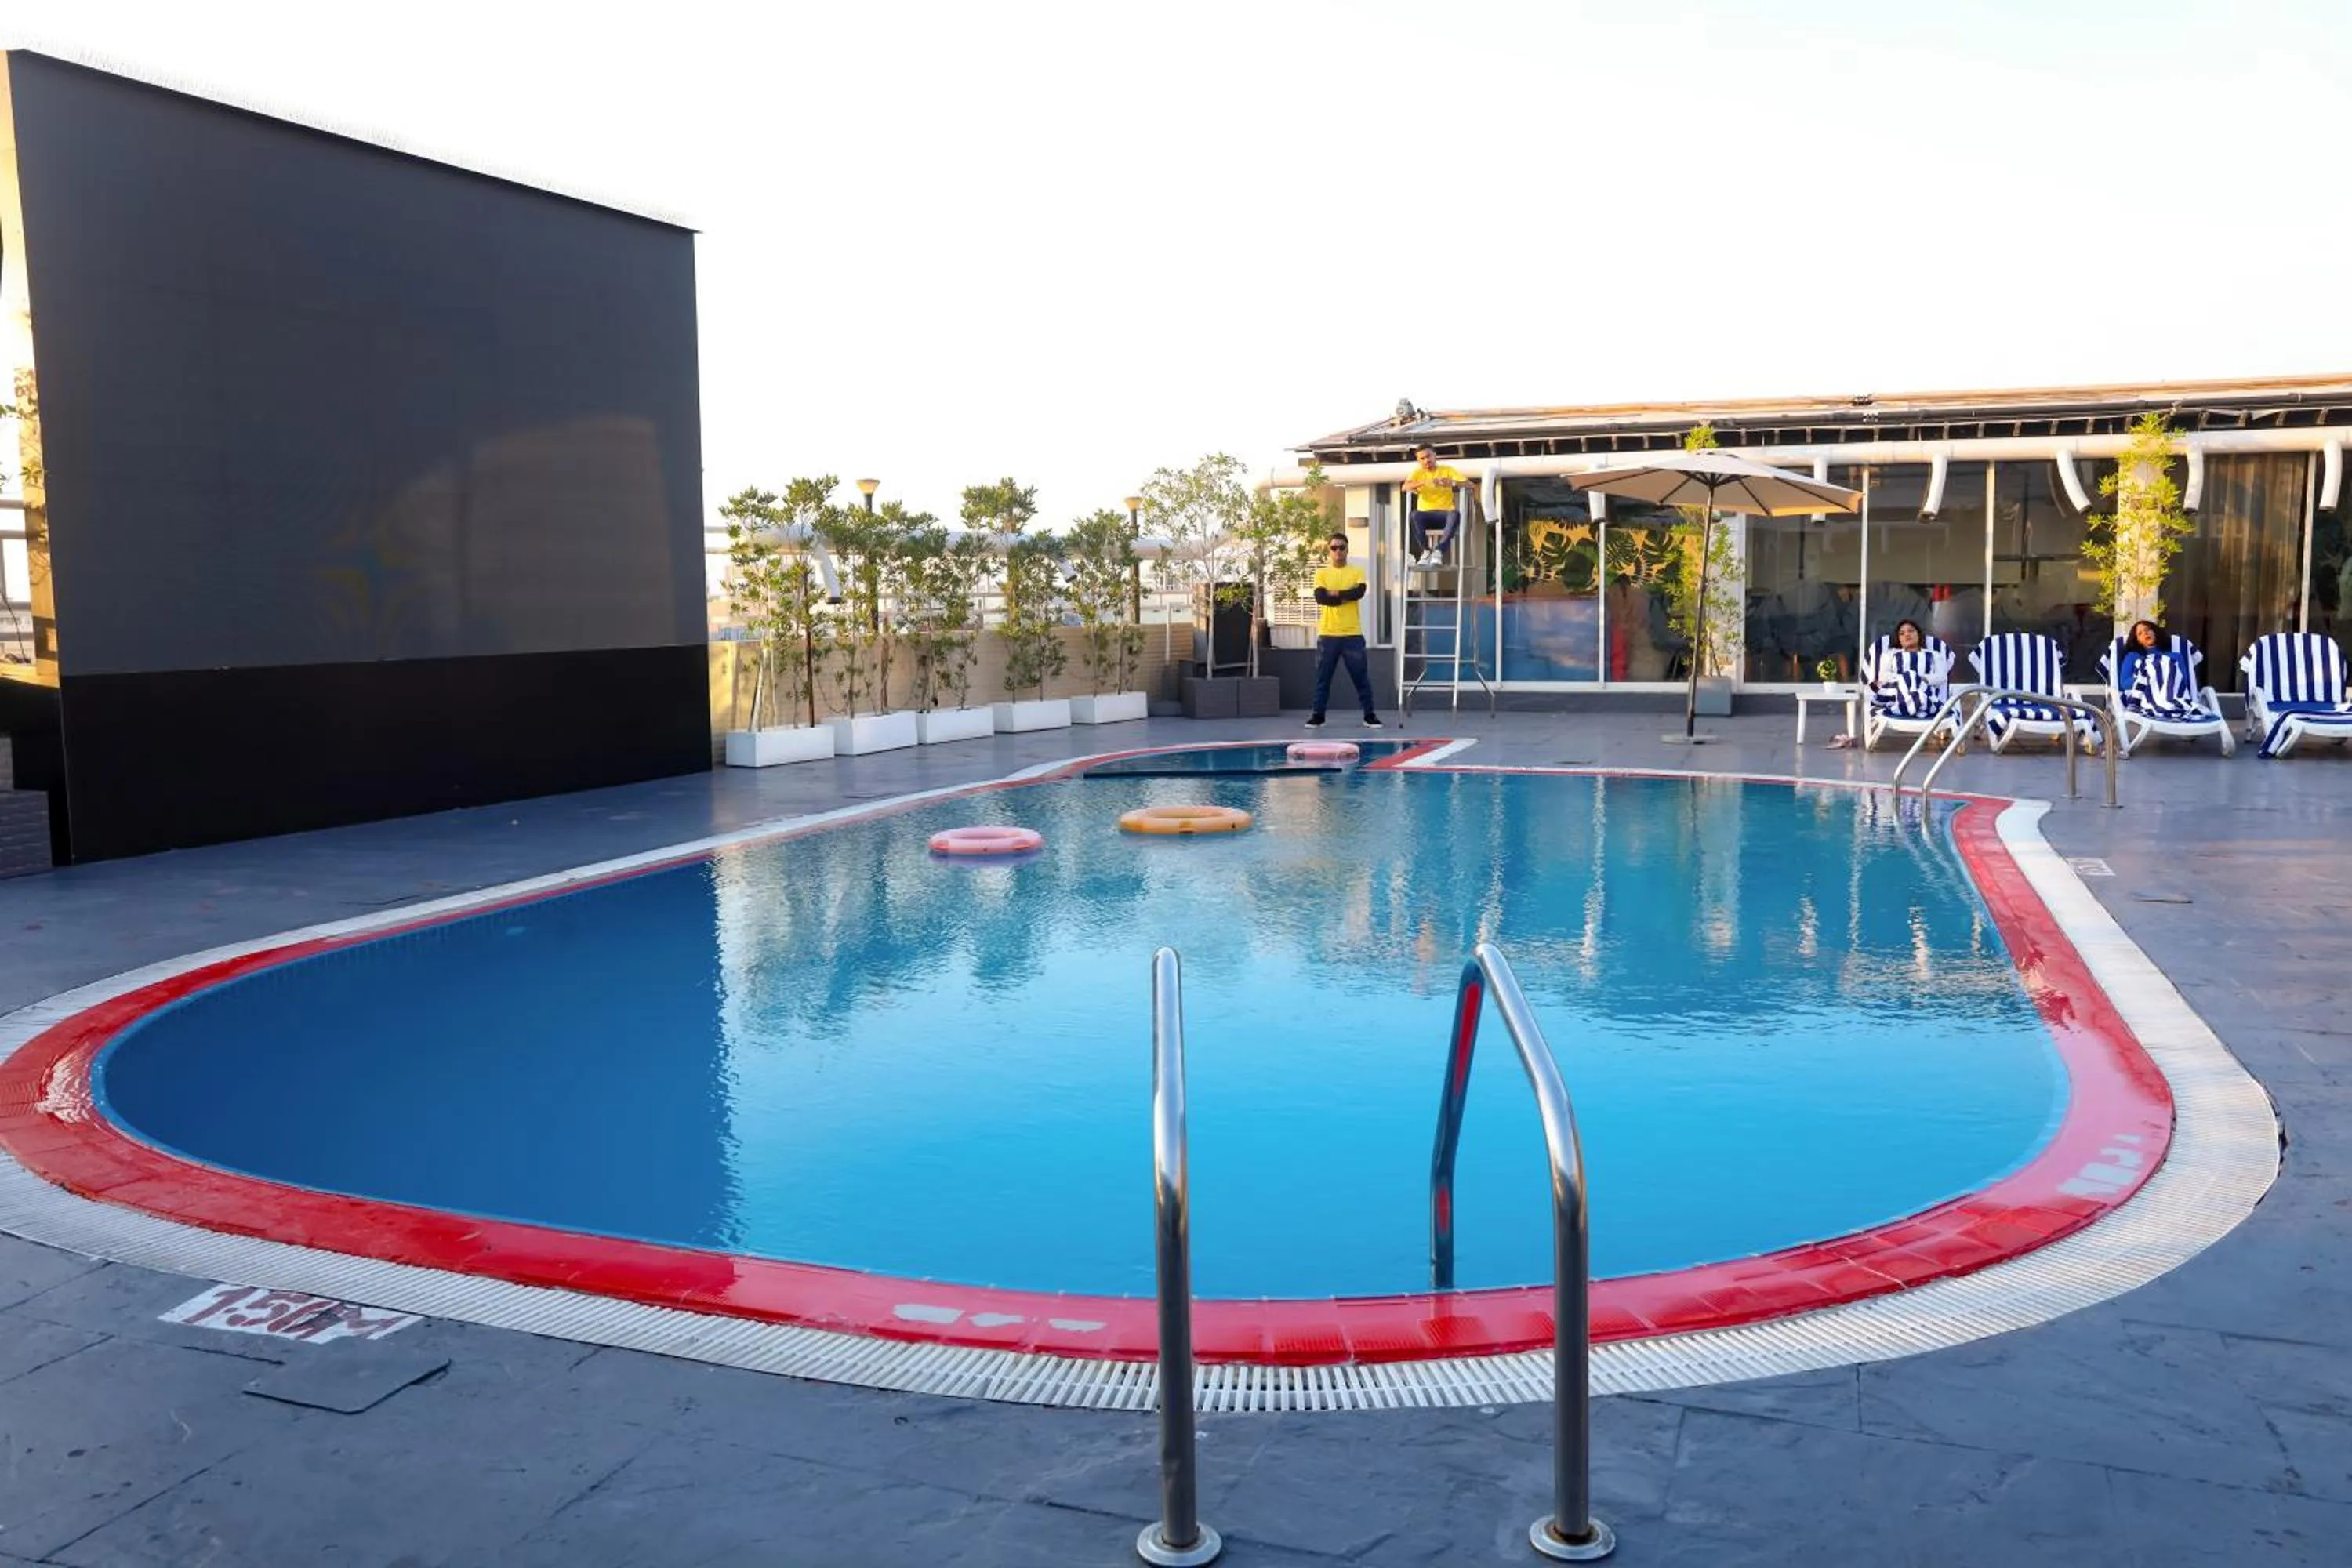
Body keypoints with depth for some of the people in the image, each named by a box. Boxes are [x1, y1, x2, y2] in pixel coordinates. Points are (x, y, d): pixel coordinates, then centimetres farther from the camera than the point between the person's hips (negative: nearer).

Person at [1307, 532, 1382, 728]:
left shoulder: (1357, 572, 7)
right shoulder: (1322, 573, 6)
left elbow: (1360, 592, -12)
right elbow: (1320, 597, -10)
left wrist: (1337, 593, -11)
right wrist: (1347, 596, -10)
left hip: (1352, 634, 0)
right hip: (1328, 634, 0)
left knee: (1362, 677, 2)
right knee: (1322, 677, 4)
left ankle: (1369, 716, 8)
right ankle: (1317, 716, 11)